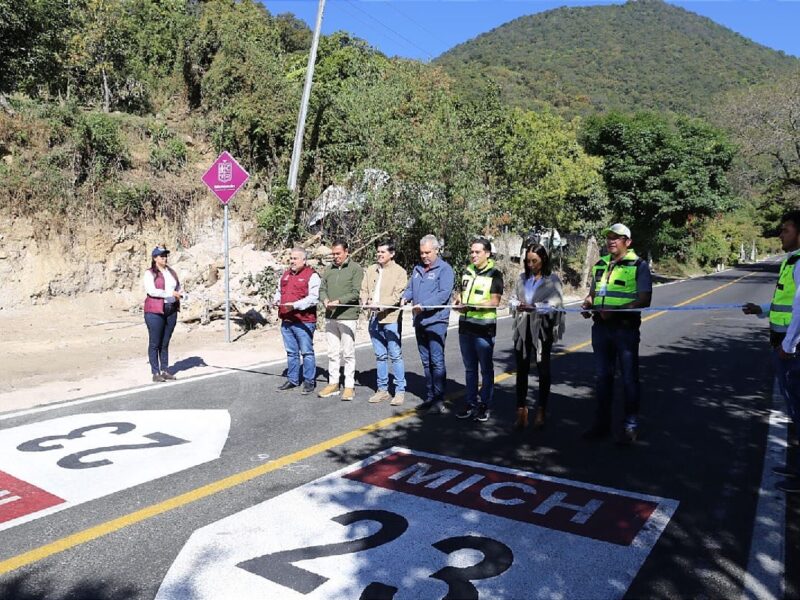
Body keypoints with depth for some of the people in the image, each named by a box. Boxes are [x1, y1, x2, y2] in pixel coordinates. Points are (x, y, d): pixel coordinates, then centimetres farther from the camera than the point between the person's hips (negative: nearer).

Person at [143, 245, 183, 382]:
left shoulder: (171, 272, 17)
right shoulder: (149, 273, -3)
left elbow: (178, 286, 26)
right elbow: (151, 290, -16)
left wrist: (179, 294, 4)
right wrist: (171, 293, -17)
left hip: (171, 310, 6)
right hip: (155, 311, -6)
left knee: (165, 343, 11)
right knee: (155, 343, -1)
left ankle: (165, 370, 17)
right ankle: (155, 373, 3)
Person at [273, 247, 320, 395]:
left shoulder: (312, 276, -7)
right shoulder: (285, 274, 17)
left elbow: (313, 298, -17)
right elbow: (279, 291, 29)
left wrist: (295, 305, -24)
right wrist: (276, 299, 7)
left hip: (303, 322, -7)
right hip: (286, 320, 7)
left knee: (306, 352, 0)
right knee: (291, 352, 15)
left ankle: (309, 381, 8)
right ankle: (292, 380, 24)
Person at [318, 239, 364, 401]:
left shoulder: (356, 269, -3)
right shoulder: (328, 270, 14)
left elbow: (355, 292, -11)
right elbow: (322, 289, 13)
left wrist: (338, 301, -21)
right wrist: (325, 300, -9)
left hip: (347, 316, -5)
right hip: (330, 317, 5)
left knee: (348, 353, 0)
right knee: (333, 353, 12)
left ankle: (349, 386, 9)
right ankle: (333, 384, 21)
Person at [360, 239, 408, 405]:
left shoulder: (399, 271, -4)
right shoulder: (371, 270, 14)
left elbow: (398, 295, -12)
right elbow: (364, 289, 12)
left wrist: (381, 305, -23)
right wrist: (365, 301, -9)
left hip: (391, 318, -5)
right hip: (374, 318, 6)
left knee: (395, 355, -2)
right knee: (380, 356, 13)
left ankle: (400, 391, 7)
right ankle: (382, 389, 22)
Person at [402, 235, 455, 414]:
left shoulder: (444, 269, -6)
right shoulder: (417, 269, 17)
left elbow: (444, 294, -17)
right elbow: (410, 288, 18)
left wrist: (424, 305, -25)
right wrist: (405, 297, -4)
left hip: (436, 321, -7)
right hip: (420, 322, 7)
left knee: (437, 361, -7)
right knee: (426, 361, 13)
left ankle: (439, 400, -2)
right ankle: (430, 396, 22)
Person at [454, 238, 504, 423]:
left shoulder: (494, 273, -6)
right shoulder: (467, 271, 12)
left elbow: (494, 302, -14)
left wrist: (472, 306, -24)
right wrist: (459, 299, 0)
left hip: (484, 328, -6)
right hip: (465, 326, 6)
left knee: (486, 369, 5)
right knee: (470, 368, 13)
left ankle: (485, 406, 14)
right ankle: (470, 404, 22)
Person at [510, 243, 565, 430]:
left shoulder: (552, 280, -2)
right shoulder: (522, 278, 10)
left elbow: (554, 304, -11)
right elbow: (513, 299, 10)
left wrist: (534, 307, -22)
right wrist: (517, 304, -13)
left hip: (542, 328, -3)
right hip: (523, 328, 3)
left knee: (543, 370, 8)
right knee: (521, 369, 3)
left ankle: (541, 411, 21)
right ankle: (521, 411, 10)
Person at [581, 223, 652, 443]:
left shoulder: (638, 265, -5)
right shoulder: (600, 264, 12)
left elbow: (644, 300, -12)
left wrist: (615, 310, -23)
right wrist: (587, 303, 0)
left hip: (626, 328, -6)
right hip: (600, 326, 6)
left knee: (629, 378, 5)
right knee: (602, 376, 13)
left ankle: (630, 426, 17)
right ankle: (602, 423, 25)